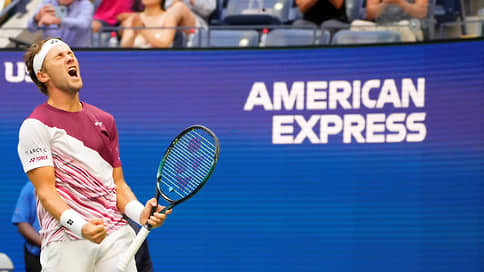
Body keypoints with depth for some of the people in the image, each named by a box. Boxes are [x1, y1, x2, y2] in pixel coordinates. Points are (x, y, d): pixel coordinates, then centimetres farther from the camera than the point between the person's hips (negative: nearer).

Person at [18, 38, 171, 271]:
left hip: (115, 234, 4)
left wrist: (140, 213, -2)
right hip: (66, 240, -4)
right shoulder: (34, 126, 0)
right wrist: (81, 226, -22)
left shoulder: (105, 120, 19)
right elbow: (45, 190, -7)